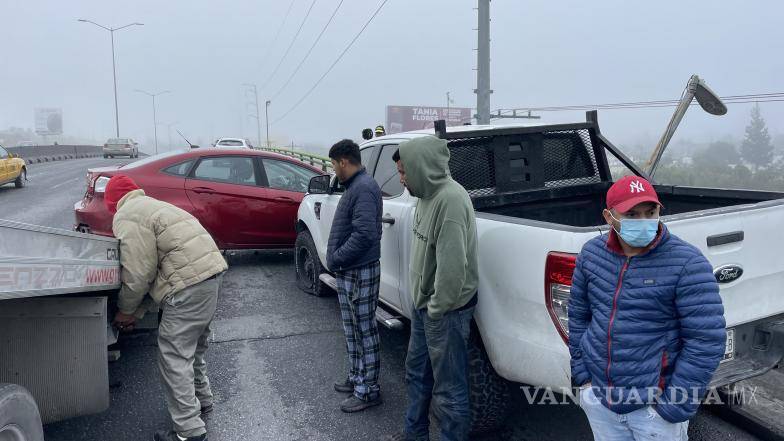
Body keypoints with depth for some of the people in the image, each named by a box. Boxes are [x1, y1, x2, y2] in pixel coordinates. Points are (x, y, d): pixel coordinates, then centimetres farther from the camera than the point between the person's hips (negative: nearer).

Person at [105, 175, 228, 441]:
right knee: (193, 347, 25)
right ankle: (201, 400, 40)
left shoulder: (127, 217, -5)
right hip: (211, 271, 10)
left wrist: (126, 310, 4)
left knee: (174, 357, -2)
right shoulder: (149, 205, 26)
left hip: (189, 283, -10)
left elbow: (138, 272, -11)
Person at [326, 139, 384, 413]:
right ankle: (356, 378, 34)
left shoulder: (364, 188, -18)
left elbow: (364, 234, -26)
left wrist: (336, 258, -18)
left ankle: (368, 391, 11)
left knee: (365, 332, 0)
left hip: (361, 274, -10)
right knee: (352, 331, 20)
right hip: (347, 273, 10)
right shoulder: (354, 186, 15)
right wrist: (335, 260, 10)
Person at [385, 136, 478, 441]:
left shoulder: (451, 199, -24)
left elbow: (453, 265, -27)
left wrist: (436, 309, -19)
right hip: (423, 303, 11)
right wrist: (423, 303, 14)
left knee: (448, 388, 3)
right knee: (416, 372, 24)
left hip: (445, 310, -10)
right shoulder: (428, 195, 8)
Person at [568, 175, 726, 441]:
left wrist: (673, 407, -14)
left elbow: (707, 341, -16)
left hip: (652, 407, -4)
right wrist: (581, 374, 7)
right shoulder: (591, 253, -3)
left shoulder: (687, 264, -17)